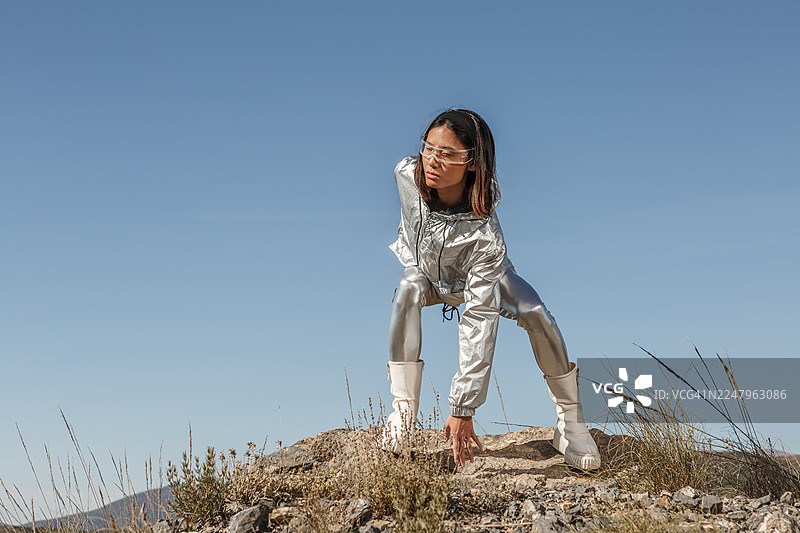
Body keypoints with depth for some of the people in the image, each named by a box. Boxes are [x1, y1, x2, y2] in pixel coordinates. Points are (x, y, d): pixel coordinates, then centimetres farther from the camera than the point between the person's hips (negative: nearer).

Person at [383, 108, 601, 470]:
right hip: (424, 270, 3)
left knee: (536, 315, -27)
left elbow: (479, 323, -44)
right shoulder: (406, 175, -33)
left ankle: (570, 420, -9)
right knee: (407, 291, -33)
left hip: (479, 277, -2)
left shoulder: (485, 234, -44)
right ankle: (403, 407, -23)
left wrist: (463, 408, -44)